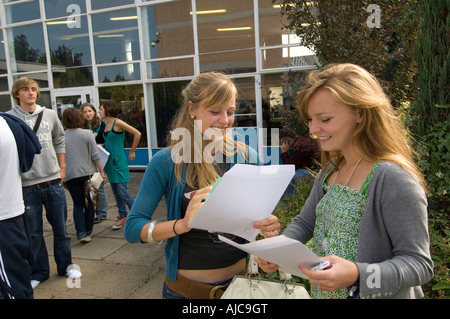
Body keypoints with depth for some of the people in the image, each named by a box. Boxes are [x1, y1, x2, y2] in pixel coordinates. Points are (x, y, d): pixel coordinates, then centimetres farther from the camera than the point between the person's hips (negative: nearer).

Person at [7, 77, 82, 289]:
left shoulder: (50, 115, 5)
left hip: (53, 182, 3)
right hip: (27, 185, -2)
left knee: (60, 228, 13)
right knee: (34, 233, 9)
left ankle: (65, 266, 30)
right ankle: (39, 271, 28)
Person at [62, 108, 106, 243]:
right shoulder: (87, 134, -5)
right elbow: (95, 156, -7)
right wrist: (101, 171, 1)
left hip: (71, 176, 1)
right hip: (88, 173, -1)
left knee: (78, 204, 9)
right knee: (89, 203, 14)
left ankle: (81, 233, -2)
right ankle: (88, 231, 22)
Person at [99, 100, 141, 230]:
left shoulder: (117, 123, -12)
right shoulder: (107, 124, 12)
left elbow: (137, 134, -16)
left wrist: (132, 152, -9)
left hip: (119, 162, -9)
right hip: (110, 162, 9)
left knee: (122, 192, -9)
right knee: (116, 193, 11)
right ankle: (123, 217, 22)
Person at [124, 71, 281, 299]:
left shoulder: (246, 156, -6)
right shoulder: (165, 162, -12)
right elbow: (132, 229, -13)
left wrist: (268, 225, -19)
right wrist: (181, 224, -29)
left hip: (239, 277, 3)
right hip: (187, 285, -2)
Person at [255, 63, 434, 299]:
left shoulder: (392, 178, -24)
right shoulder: (330, 170, 0)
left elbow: (419, 264, -21)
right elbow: (304, 223, 7)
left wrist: (357, 275, -36)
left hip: (374, 295, -7)